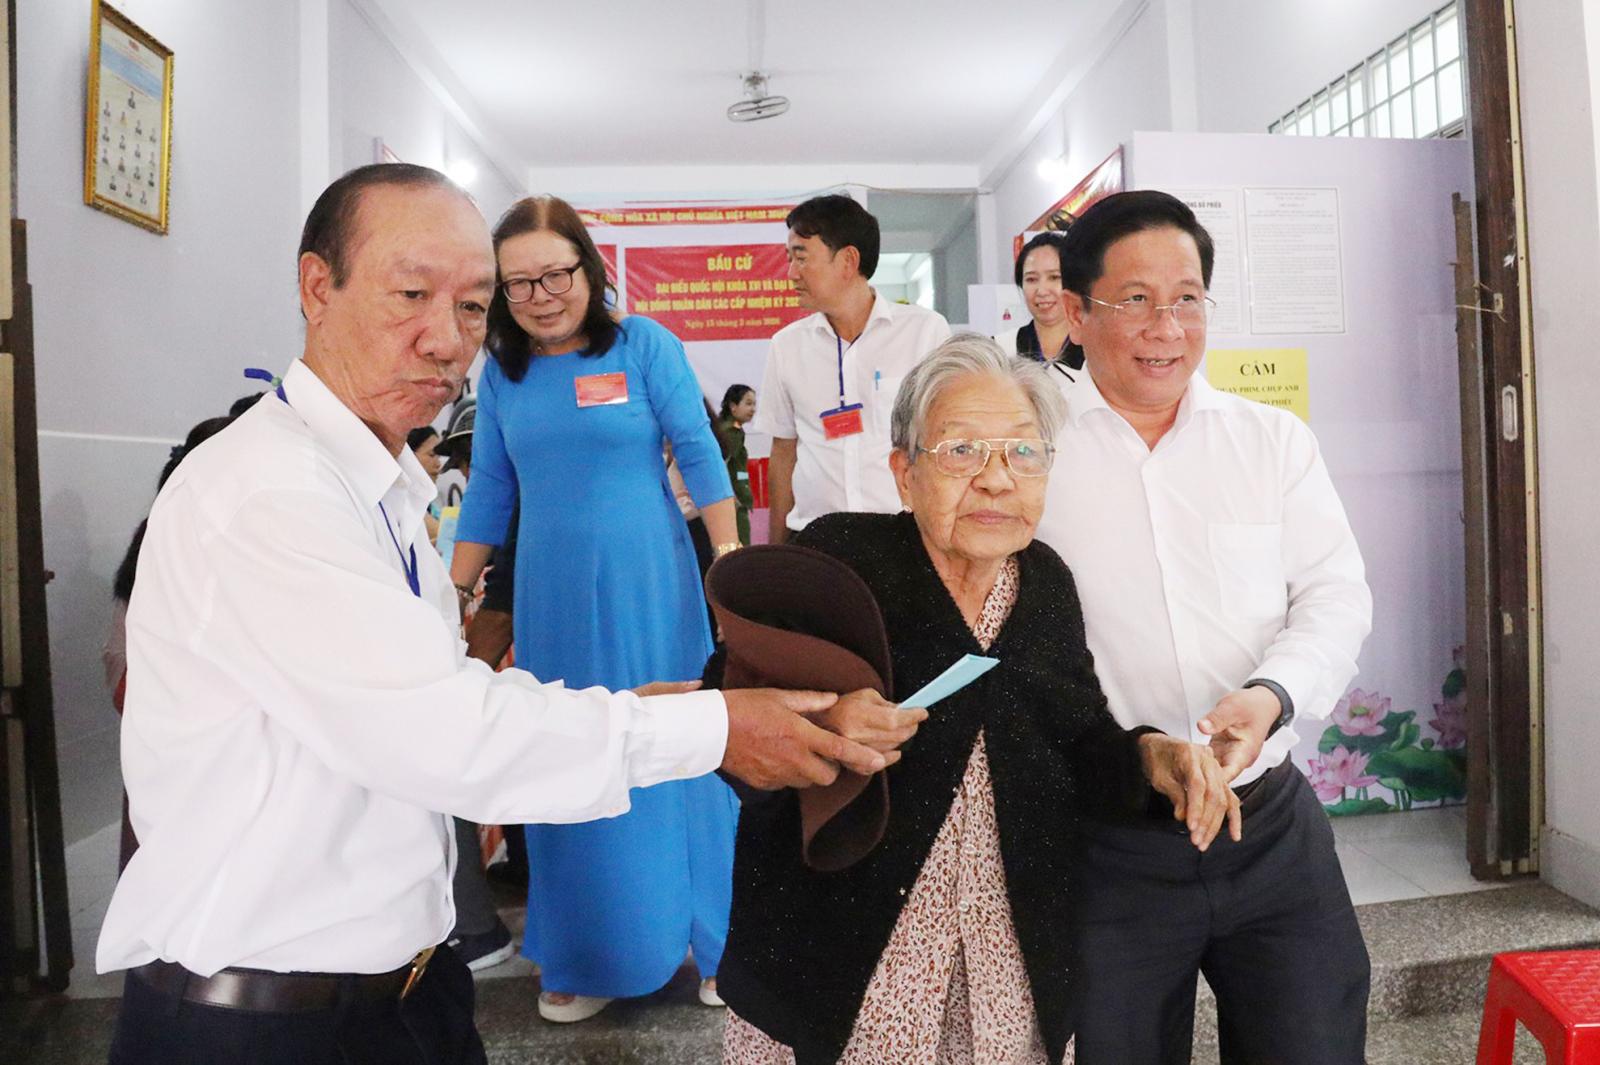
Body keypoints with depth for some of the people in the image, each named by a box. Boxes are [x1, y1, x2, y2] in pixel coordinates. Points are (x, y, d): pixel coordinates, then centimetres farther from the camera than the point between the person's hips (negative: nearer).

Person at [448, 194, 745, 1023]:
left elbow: (699, 453, -6)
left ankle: (716, 940, 25)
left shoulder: (644, 344, -5)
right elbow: (488, 490, 10)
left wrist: (732, 562, -10)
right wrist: (451, 595, 9)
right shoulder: (501, 371, 5)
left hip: (649, 581, -3)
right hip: (551, 591, 3)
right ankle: (589, 958, 28)